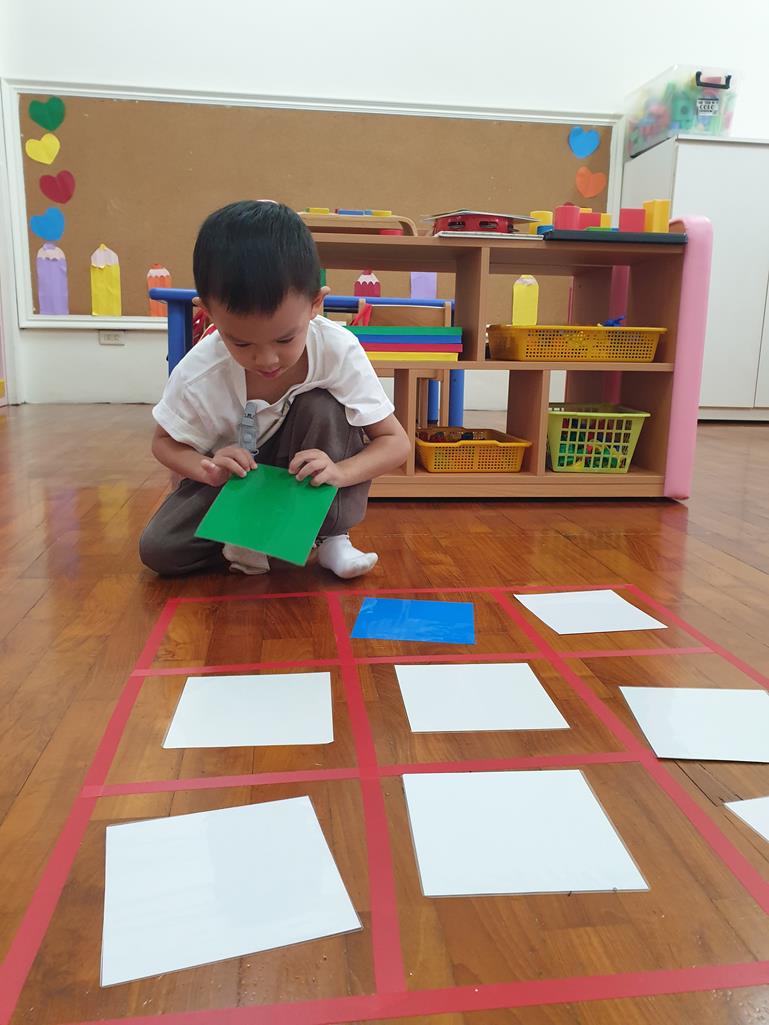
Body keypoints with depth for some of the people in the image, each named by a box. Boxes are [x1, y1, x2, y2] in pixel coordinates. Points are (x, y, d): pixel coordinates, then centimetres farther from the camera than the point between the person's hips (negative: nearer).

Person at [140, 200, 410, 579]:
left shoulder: (338, 351, -27)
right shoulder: (198, 373, -26)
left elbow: (396, 442, -19)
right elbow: (165, 442, -6)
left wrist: (340, 471, -39)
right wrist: (207, 468, -29)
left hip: (305, 476, 0)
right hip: (238, 476, 0)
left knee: (321, 407, -31)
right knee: (156, 549, -19)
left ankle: (329, 533, -15)